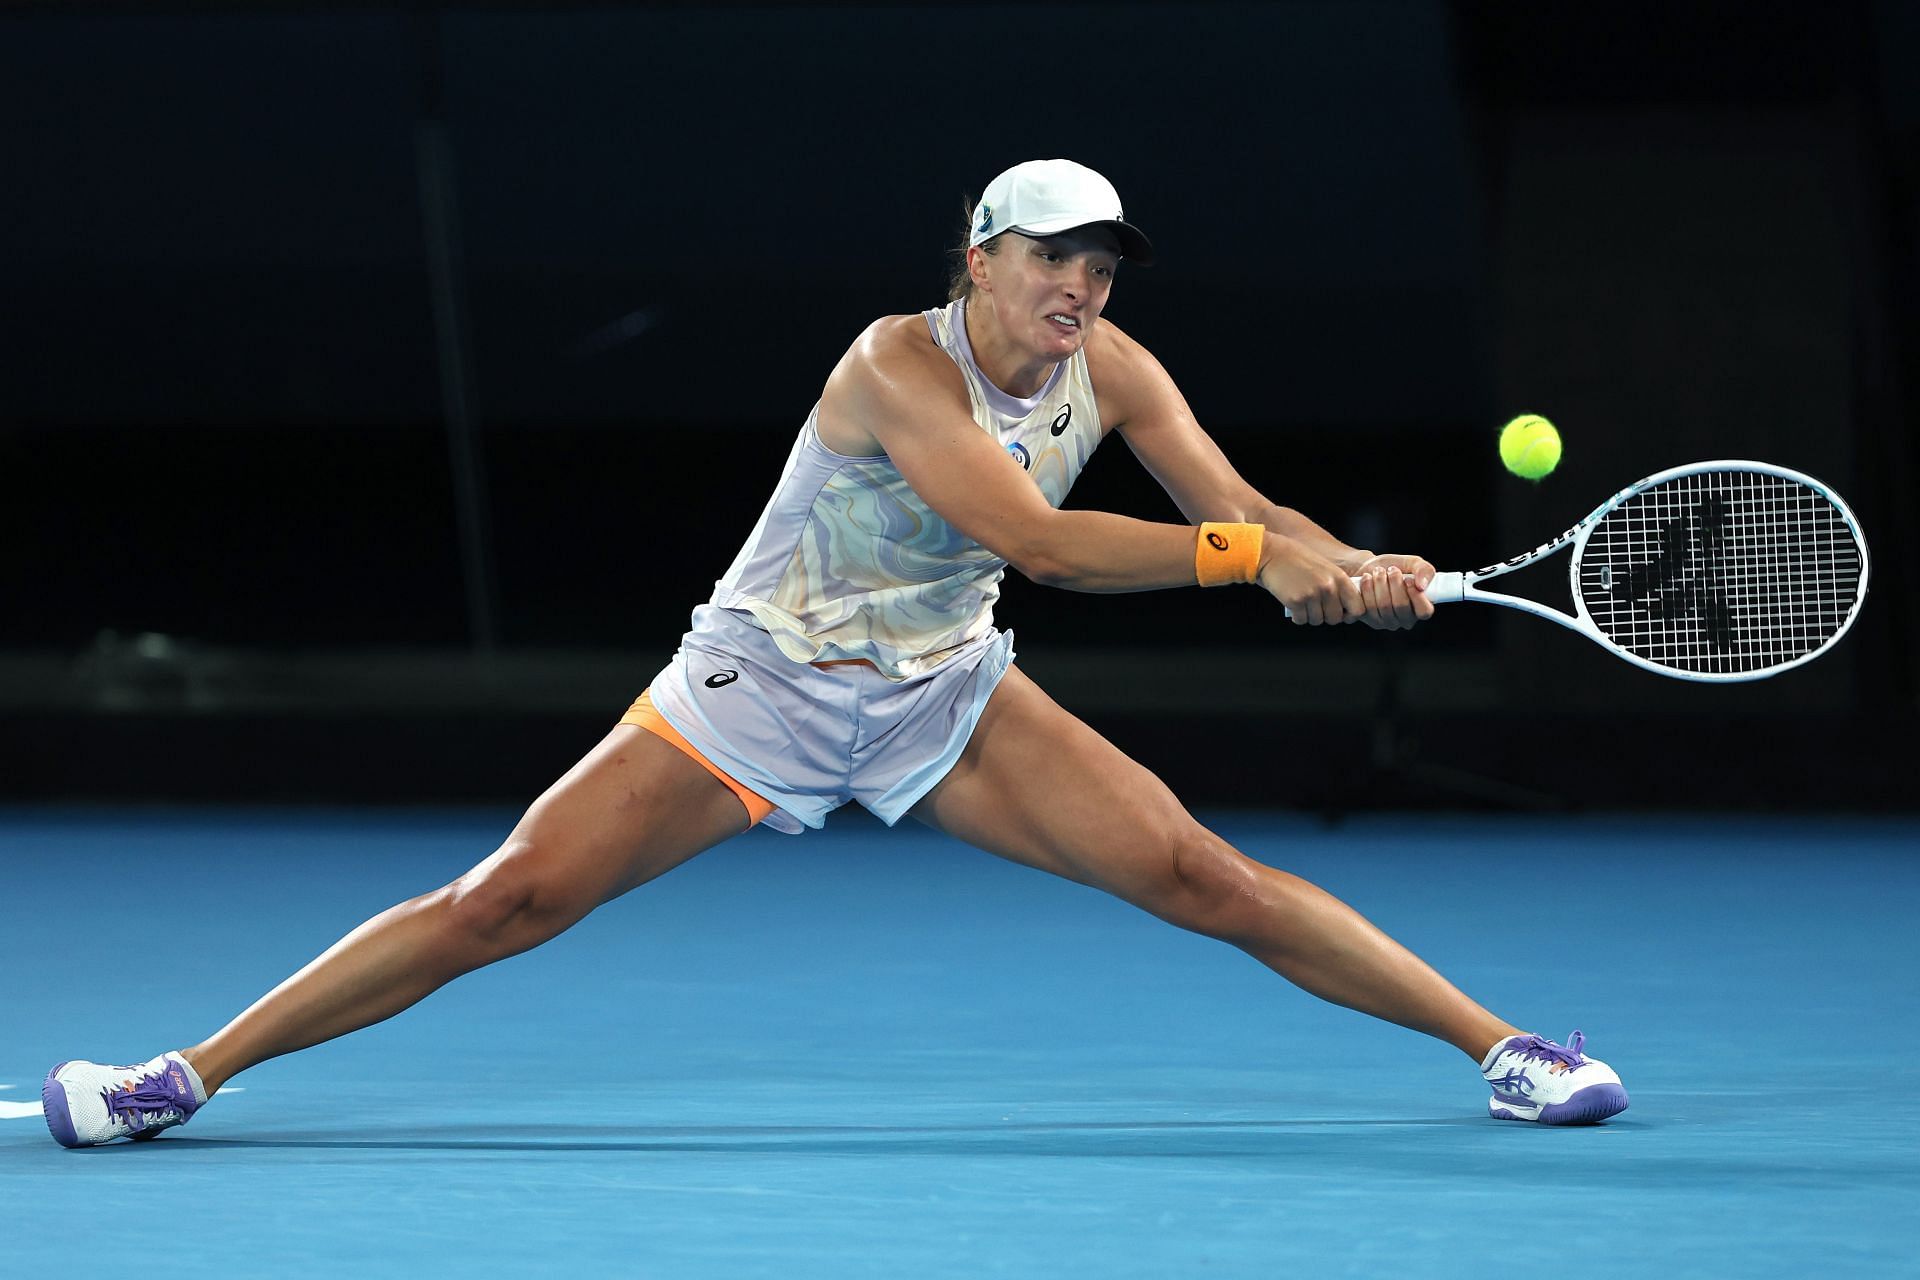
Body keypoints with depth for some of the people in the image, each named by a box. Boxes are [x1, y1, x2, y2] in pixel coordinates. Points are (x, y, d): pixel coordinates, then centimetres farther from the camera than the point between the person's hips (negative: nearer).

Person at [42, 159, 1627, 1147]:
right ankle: (191, 1072, -4)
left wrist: (1348, 570, -32)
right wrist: (1254, 555, -40)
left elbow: (1246, 513, -11)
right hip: (763, 678, -4)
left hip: (944, 694, 4)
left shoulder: (1109, 369, -7)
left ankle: (1499, 1040, -1)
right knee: (503, 901, -11)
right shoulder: (900, 364, -25)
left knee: (1201, 876, -9)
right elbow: (1038, 542, -35)